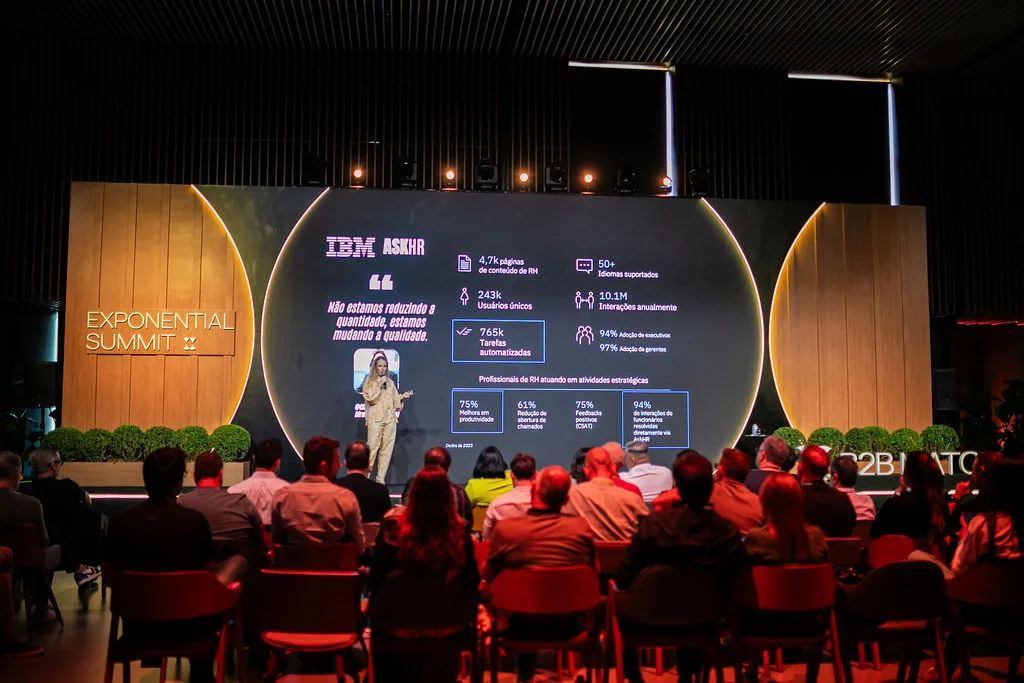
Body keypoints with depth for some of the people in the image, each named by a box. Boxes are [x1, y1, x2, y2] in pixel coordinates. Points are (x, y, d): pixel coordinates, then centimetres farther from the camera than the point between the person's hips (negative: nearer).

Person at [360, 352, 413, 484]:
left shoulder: (390, 382, 18)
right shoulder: (369, 381, 7)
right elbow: (369, 397, -8)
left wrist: (403, 396, 1)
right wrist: (379, 385, -8)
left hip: (390, 419, 4)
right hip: (375, 419, -4)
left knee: (386, 449, 1)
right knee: (372, 447, -12)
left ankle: (381, 479, 5)